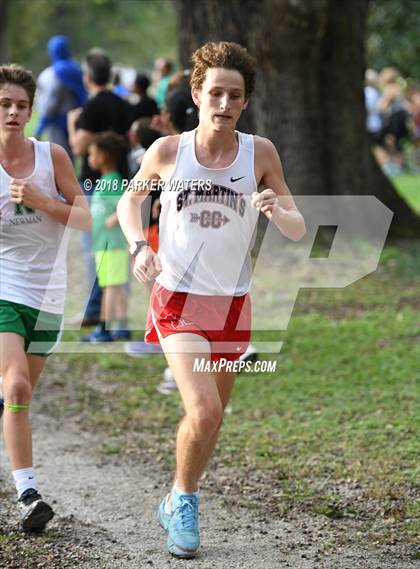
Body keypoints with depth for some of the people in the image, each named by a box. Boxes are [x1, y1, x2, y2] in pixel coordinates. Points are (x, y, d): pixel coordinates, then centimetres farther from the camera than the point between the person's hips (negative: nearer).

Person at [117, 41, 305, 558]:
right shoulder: (167, 151, -7)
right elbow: (129, 199, 12)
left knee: (209, 414, 14)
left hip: (233, 305, 3)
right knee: (205, 412, -19)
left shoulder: (260, 153, -5)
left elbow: (298, 231, -2)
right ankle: (184, 500, 5)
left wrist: (277, 211, -25)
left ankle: (176, 502, 38)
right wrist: (137, 245, -6)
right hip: (178, 300, -3)